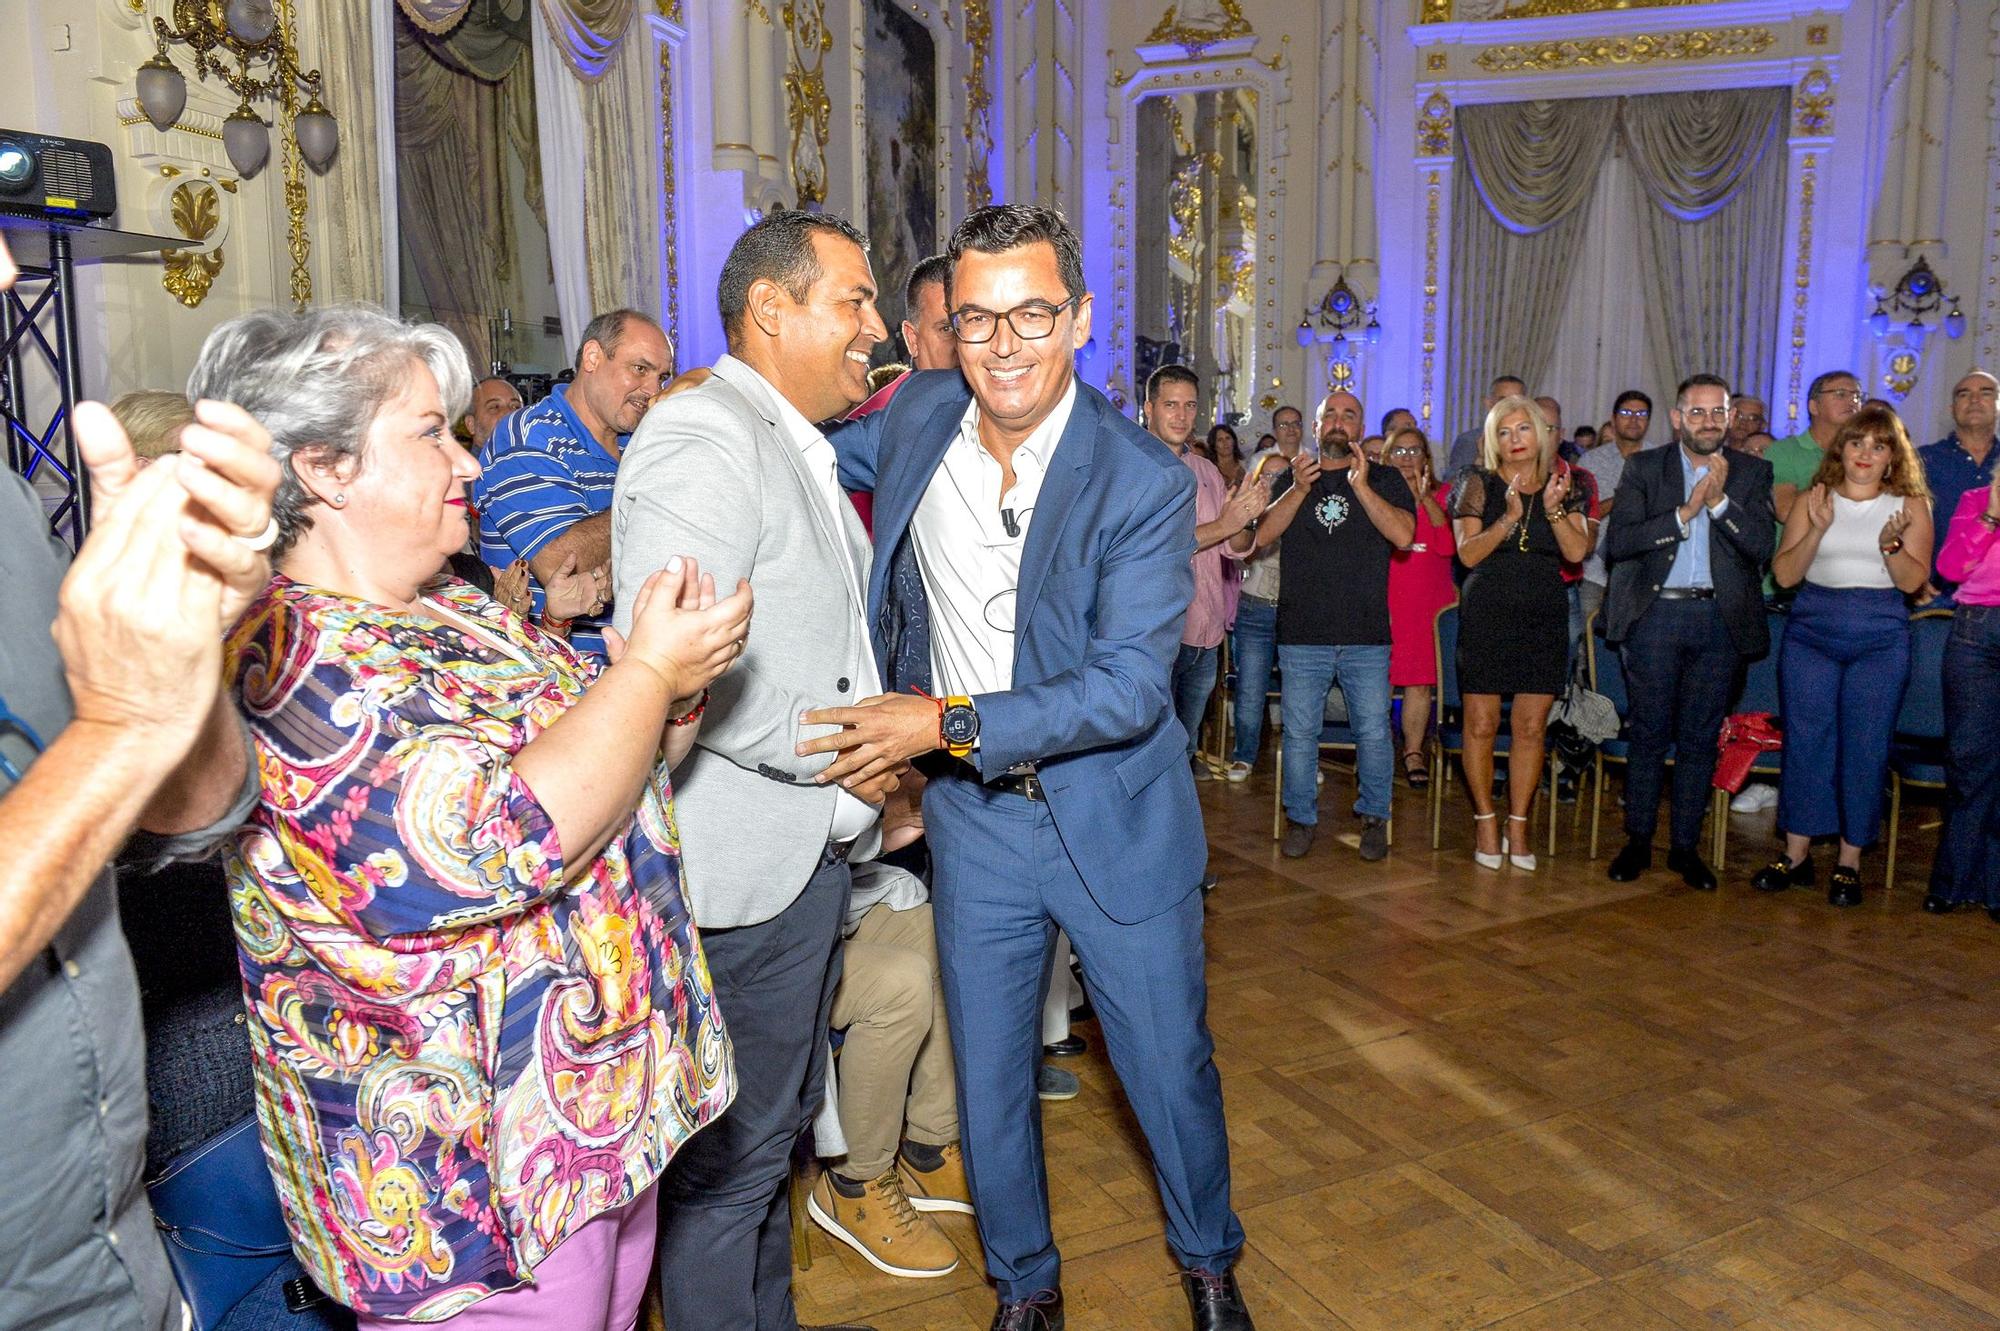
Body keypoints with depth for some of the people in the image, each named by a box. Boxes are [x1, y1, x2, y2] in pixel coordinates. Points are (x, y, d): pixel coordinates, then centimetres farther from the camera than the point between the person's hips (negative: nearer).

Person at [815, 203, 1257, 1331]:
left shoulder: (1145, 483, -18)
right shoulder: (920, 417, -4)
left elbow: (1129, 688, -22)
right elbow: (832, 451, 20)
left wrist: (950, 722, -28)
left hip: (1116, 820, -3)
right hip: (975, 820, 3)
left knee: (1171, 1067, 13)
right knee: (988, 1080, 14)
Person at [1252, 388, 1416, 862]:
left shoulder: (1386, 480, 9)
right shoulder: (1291, 478, 12)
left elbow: (1403, 535, -7)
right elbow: (1263, 534, -1)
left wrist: (1361, 486, -15)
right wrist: (1300, 490, -14)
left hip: (1367, 636, 0)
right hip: (1302, 635, 1)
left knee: (1374, 733, 3)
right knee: (1299, 732, 5)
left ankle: (1374, 817, 21)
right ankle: (1301, 818, 19)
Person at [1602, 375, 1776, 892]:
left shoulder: (1752, 472, 7)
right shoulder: (1644, 468, 4)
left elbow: (1761, 545, -5)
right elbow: (1617, 541, -8)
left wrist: (1719, 500, -16)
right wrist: (1684, 513, -15)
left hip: (1721, 619, 1)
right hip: (1656, 615, -1)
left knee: (1700, 738, 7)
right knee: (1649, 733, 3)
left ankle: (1686, 846, 16)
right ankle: (1638, 841, 14)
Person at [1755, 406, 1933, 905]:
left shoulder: (1910, 505, 5)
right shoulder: (1812, 502, 6)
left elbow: (1912, 581, -2)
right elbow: (1785, 574, -1)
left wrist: (1891, 544, -19)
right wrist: (1818, 529, -14)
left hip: (1880, 639, -1)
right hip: (1811, 632, 1)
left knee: (1866, 748, 0)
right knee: (1805, 741, 1)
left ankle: (1850, 862, 10)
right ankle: (1797, 854, 12)